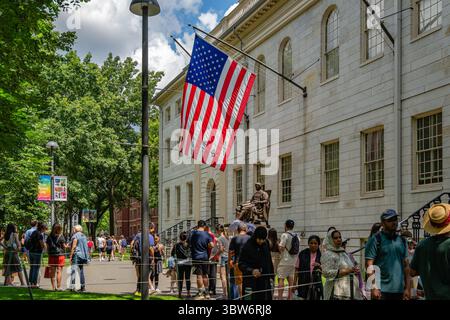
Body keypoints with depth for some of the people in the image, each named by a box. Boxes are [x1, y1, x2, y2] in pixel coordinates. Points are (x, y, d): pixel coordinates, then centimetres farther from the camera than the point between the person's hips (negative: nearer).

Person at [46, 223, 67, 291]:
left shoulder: (49, 237, 5)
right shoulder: (61, 237, -7)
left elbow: (47, 246, 7)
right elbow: (64, 246, -4)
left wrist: (49, 254, 14)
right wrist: (67, 246, 17)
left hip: (51, 255, 4)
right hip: (60, 255, -4)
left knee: (52, 272, 8)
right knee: (59, 271, -1)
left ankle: (53, 287, 11)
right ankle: (58, 287, -4)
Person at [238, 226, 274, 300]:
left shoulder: (266, 245, 6)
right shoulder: (247, 247, -10)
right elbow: (241, 264, -9)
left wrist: (271, 276, 12)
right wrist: (251, 271, -25)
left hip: (265, 281, 5)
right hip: (251, 282, -5)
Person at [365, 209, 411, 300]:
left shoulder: (402, 240, 14)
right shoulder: (375, 240, -3)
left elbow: (406, 265, 14)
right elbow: (369, 265, -9)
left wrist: (407, 288, 8)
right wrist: (373, 287, -17)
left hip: (399, 290, 6)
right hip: (381, 290, -5)